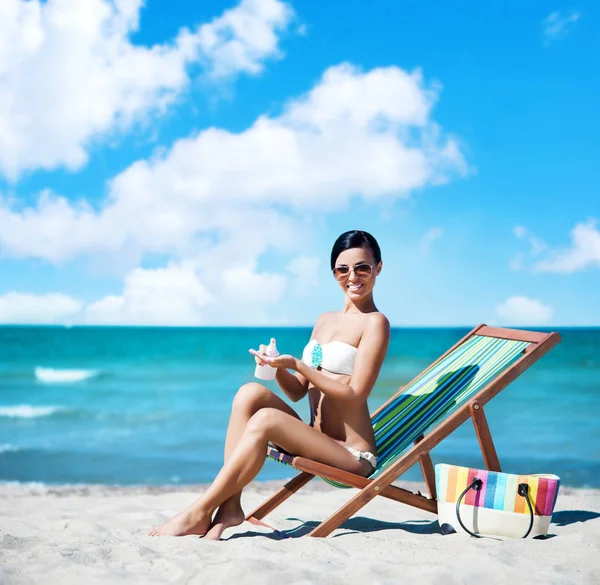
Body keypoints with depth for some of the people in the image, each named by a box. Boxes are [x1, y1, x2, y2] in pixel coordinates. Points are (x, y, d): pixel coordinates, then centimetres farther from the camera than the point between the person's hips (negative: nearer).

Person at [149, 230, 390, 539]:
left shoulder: (374, 322, -5)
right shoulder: (325, 320, 16)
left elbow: (355, 395, -14)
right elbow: (297, 392, 15)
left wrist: (296, 364, -18)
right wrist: (278, 367, -6)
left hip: (352, 455, -7)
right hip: (317, 442, 7)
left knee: (264, 420, -28)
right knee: (250, 392, -15)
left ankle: (198, 513, -22)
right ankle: (230, 506, -22)